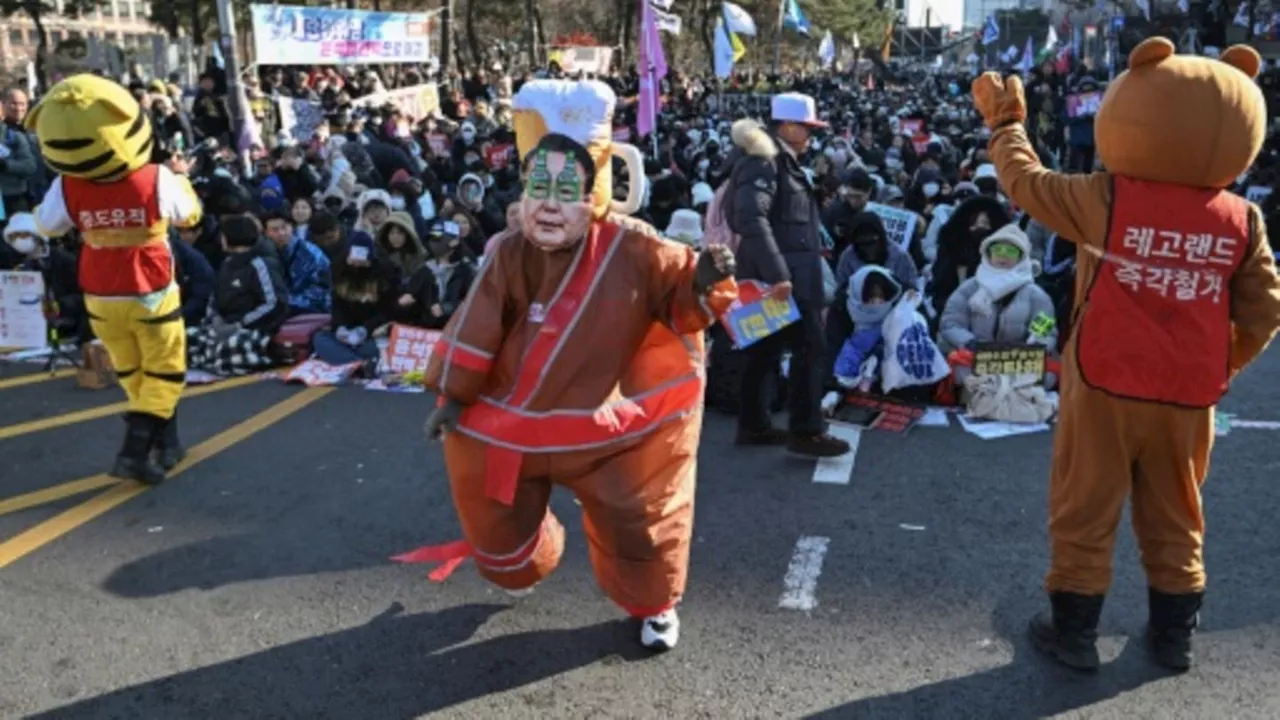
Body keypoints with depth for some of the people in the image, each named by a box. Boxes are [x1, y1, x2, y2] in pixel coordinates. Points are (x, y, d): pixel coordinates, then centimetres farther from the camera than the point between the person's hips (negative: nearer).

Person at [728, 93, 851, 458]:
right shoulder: (762, 160, -15)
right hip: (782, 274, -10)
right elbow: (751, 219, -27)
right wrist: (777, 273, -32)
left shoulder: (782, 160, 18)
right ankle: (805, 431, -1)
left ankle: (753, 425, 19)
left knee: (766, 348, 12)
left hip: (791, 271, 10)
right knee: (809, 347, -7)